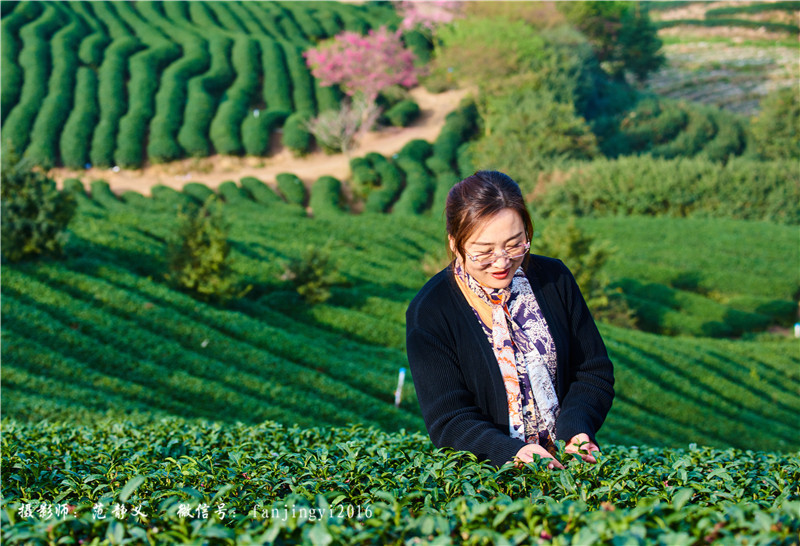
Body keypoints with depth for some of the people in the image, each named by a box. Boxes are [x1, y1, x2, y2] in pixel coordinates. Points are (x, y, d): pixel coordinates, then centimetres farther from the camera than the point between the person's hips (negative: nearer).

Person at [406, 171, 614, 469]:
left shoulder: (554, 278, 5)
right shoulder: (428, 312, -7)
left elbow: (593, 372, 9)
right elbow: (448, 420, -10)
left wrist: (575, 430, -11)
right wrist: (511, 453, -27)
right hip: (483, 474, -3)